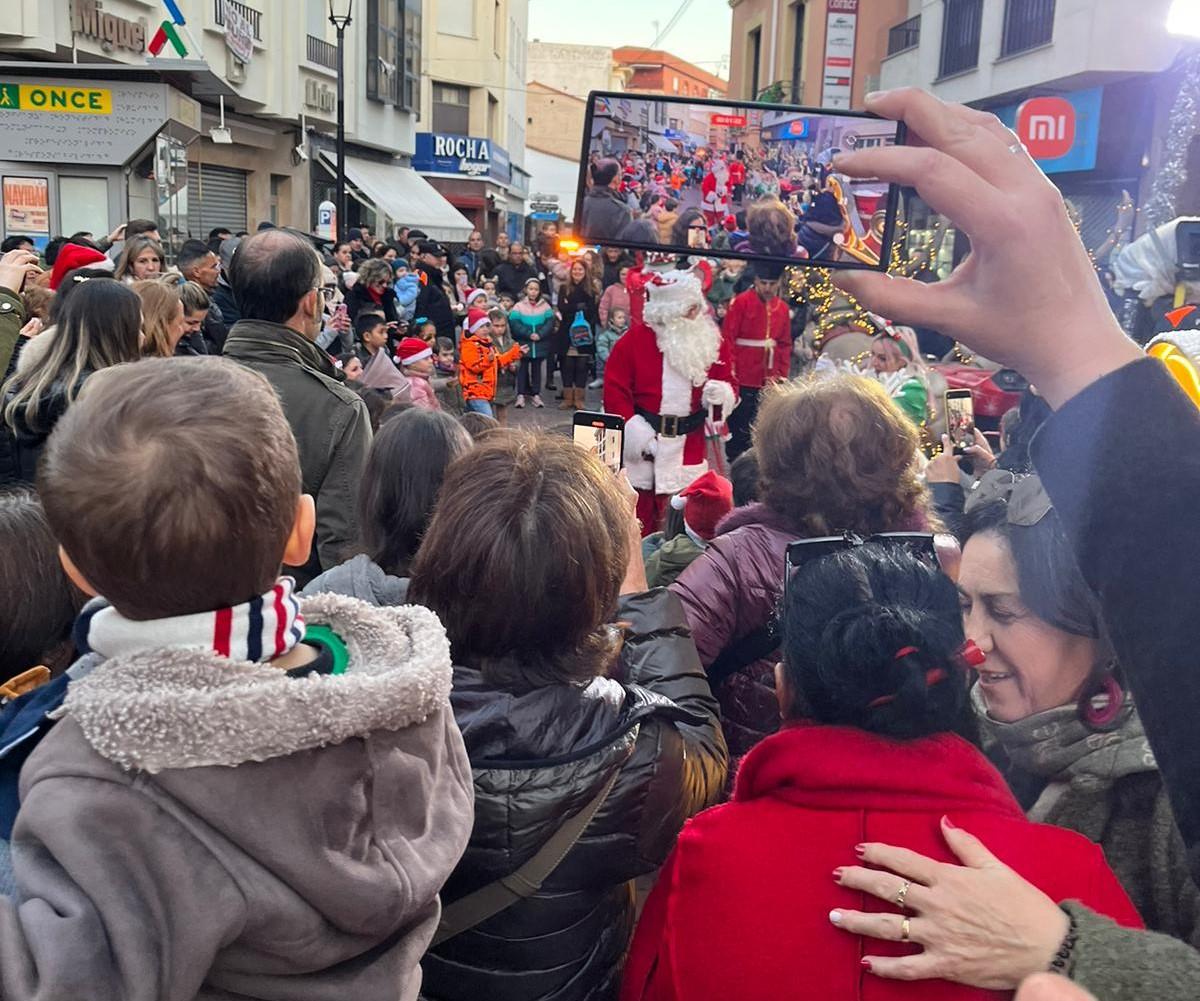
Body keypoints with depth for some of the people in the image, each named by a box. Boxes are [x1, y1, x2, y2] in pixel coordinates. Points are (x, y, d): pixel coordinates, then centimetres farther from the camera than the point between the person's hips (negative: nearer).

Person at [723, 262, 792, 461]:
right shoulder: (741, 302, -7)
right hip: (743, 381, -5)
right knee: (739, 431, 1)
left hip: (769, 382, 5)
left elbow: (785, 345, 14)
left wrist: (782, 375, 6)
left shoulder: (782, 308, 8)